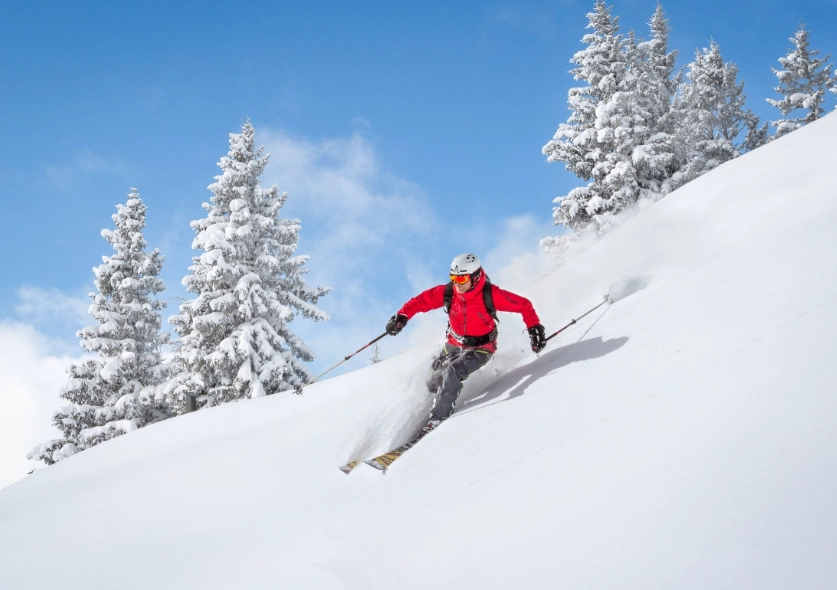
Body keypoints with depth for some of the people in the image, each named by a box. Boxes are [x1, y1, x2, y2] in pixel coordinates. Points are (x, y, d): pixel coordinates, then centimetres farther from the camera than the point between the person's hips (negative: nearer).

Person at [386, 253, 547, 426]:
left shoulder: (490, 294, -24)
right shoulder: (447, 292, -16)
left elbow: (524, 305, -15)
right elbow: (420, 301, -8)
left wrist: (534, 327, -21)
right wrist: (402, 316, -23)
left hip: (480, 348, -5)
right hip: (454, 345, 5)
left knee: (452, 373, -29)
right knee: (433, 385, 9)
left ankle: (437, 422, -22)